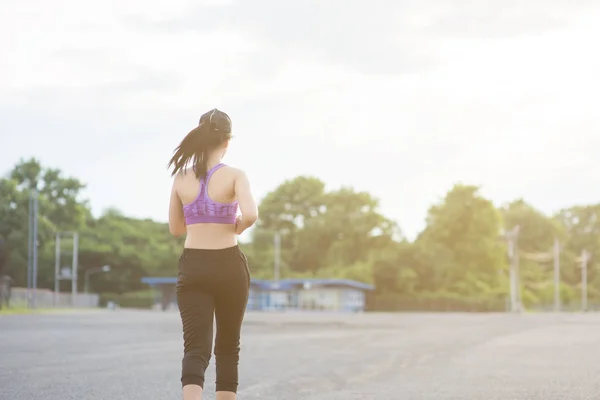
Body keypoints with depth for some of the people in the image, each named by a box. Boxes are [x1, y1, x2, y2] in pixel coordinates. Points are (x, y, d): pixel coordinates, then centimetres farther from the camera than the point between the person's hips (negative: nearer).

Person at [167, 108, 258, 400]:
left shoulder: (181, 178, 4)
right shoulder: (234, 176, -7)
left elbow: (175, 228, 12)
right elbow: (250, 215, -24)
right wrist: (237, 227, -2)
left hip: (191, 267, 2)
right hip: (228, 266, -2)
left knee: (196, 347, -6)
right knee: (227, 346, 17)